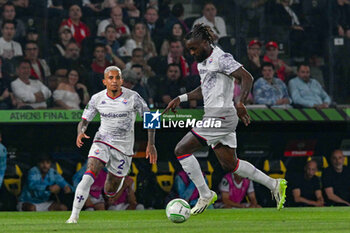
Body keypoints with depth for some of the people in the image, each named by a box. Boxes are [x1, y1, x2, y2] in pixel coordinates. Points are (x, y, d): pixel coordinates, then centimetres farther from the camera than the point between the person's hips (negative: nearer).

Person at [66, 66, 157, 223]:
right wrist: (81, 132, -20)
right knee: (88, 176, -25)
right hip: (102, 143, 1)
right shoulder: (97, 99, -4)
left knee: (110, 192, 7)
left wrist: (151, 144, -9)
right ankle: (74, 216, -21)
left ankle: (119, 180, 46)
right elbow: (84, 121, 4)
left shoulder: (133, 97, -10)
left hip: (124, 147, -1)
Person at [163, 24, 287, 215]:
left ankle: (205, 195, -2)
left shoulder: (221, 59, -12)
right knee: (229, 165, 12)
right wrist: (181, 98, 17)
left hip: (220, 116, -10)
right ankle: (274, 185, 17)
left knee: (181, 150, -8)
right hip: (214, 116, 10)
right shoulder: (202, 62, 16)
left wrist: (241, 103, -29)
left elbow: (247, 77, -18)